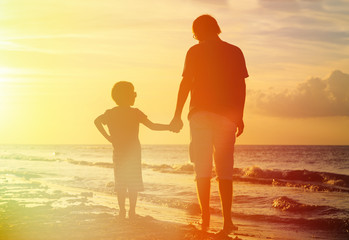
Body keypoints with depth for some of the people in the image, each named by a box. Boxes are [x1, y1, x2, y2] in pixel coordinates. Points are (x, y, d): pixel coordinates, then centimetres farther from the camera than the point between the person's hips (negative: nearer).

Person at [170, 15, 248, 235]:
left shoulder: (195, 52, 3)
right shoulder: (235, 52, 8)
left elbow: (186, 83, -2)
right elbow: (241, 86, 5)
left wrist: (178, 115, 3)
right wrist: (240, 116, 10)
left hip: (200, 114, -1)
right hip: (227, 115, 2)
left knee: (202, 169, 4)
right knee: (225, 170, 6)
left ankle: (205, 218, 2)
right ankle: (227, 221, 2)